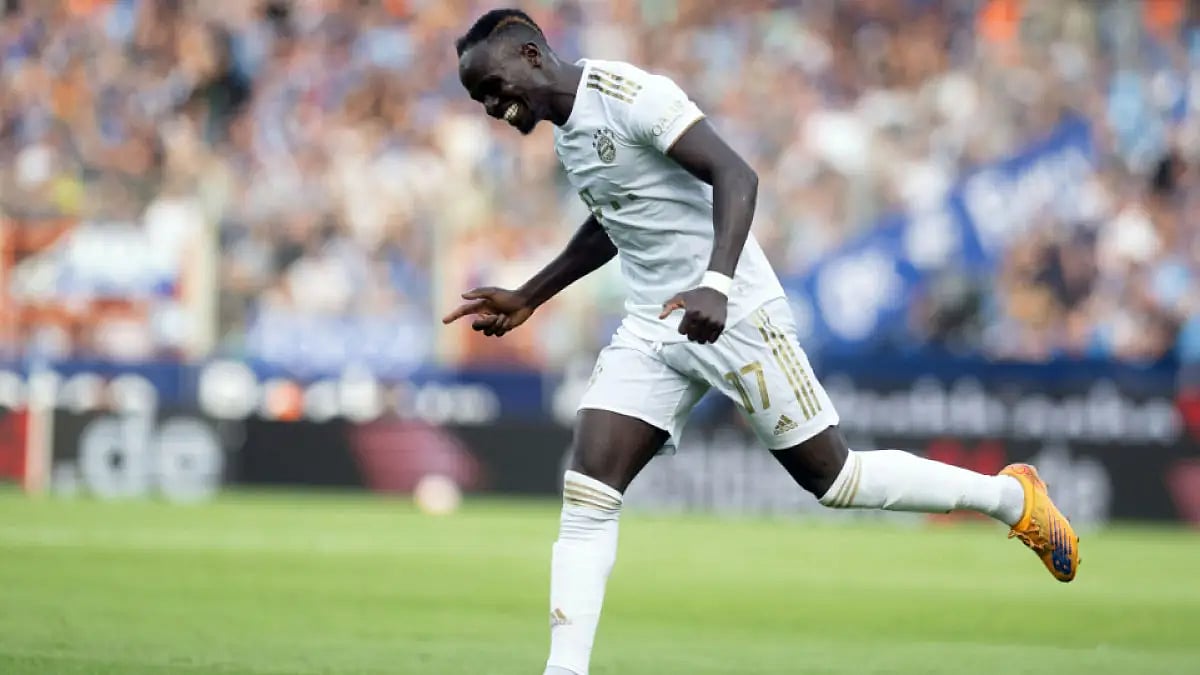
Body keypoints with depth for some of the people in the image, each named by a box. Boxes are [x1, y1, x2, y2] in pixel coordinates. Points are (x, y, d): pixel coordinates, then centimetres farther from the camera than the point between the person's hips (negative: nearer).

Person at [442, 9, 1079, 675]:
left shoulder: (626, 93, -17)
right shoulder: (567, 129, 11)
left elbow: (735, 175, -25)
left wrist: (716, 285, -39)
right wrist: (526, 299, 29)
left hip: (732, 316, -8)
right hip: (650, 330, 8)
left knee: (833, 479, 1)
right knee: (586, 498, -8)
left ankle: (1012, 497, 20)